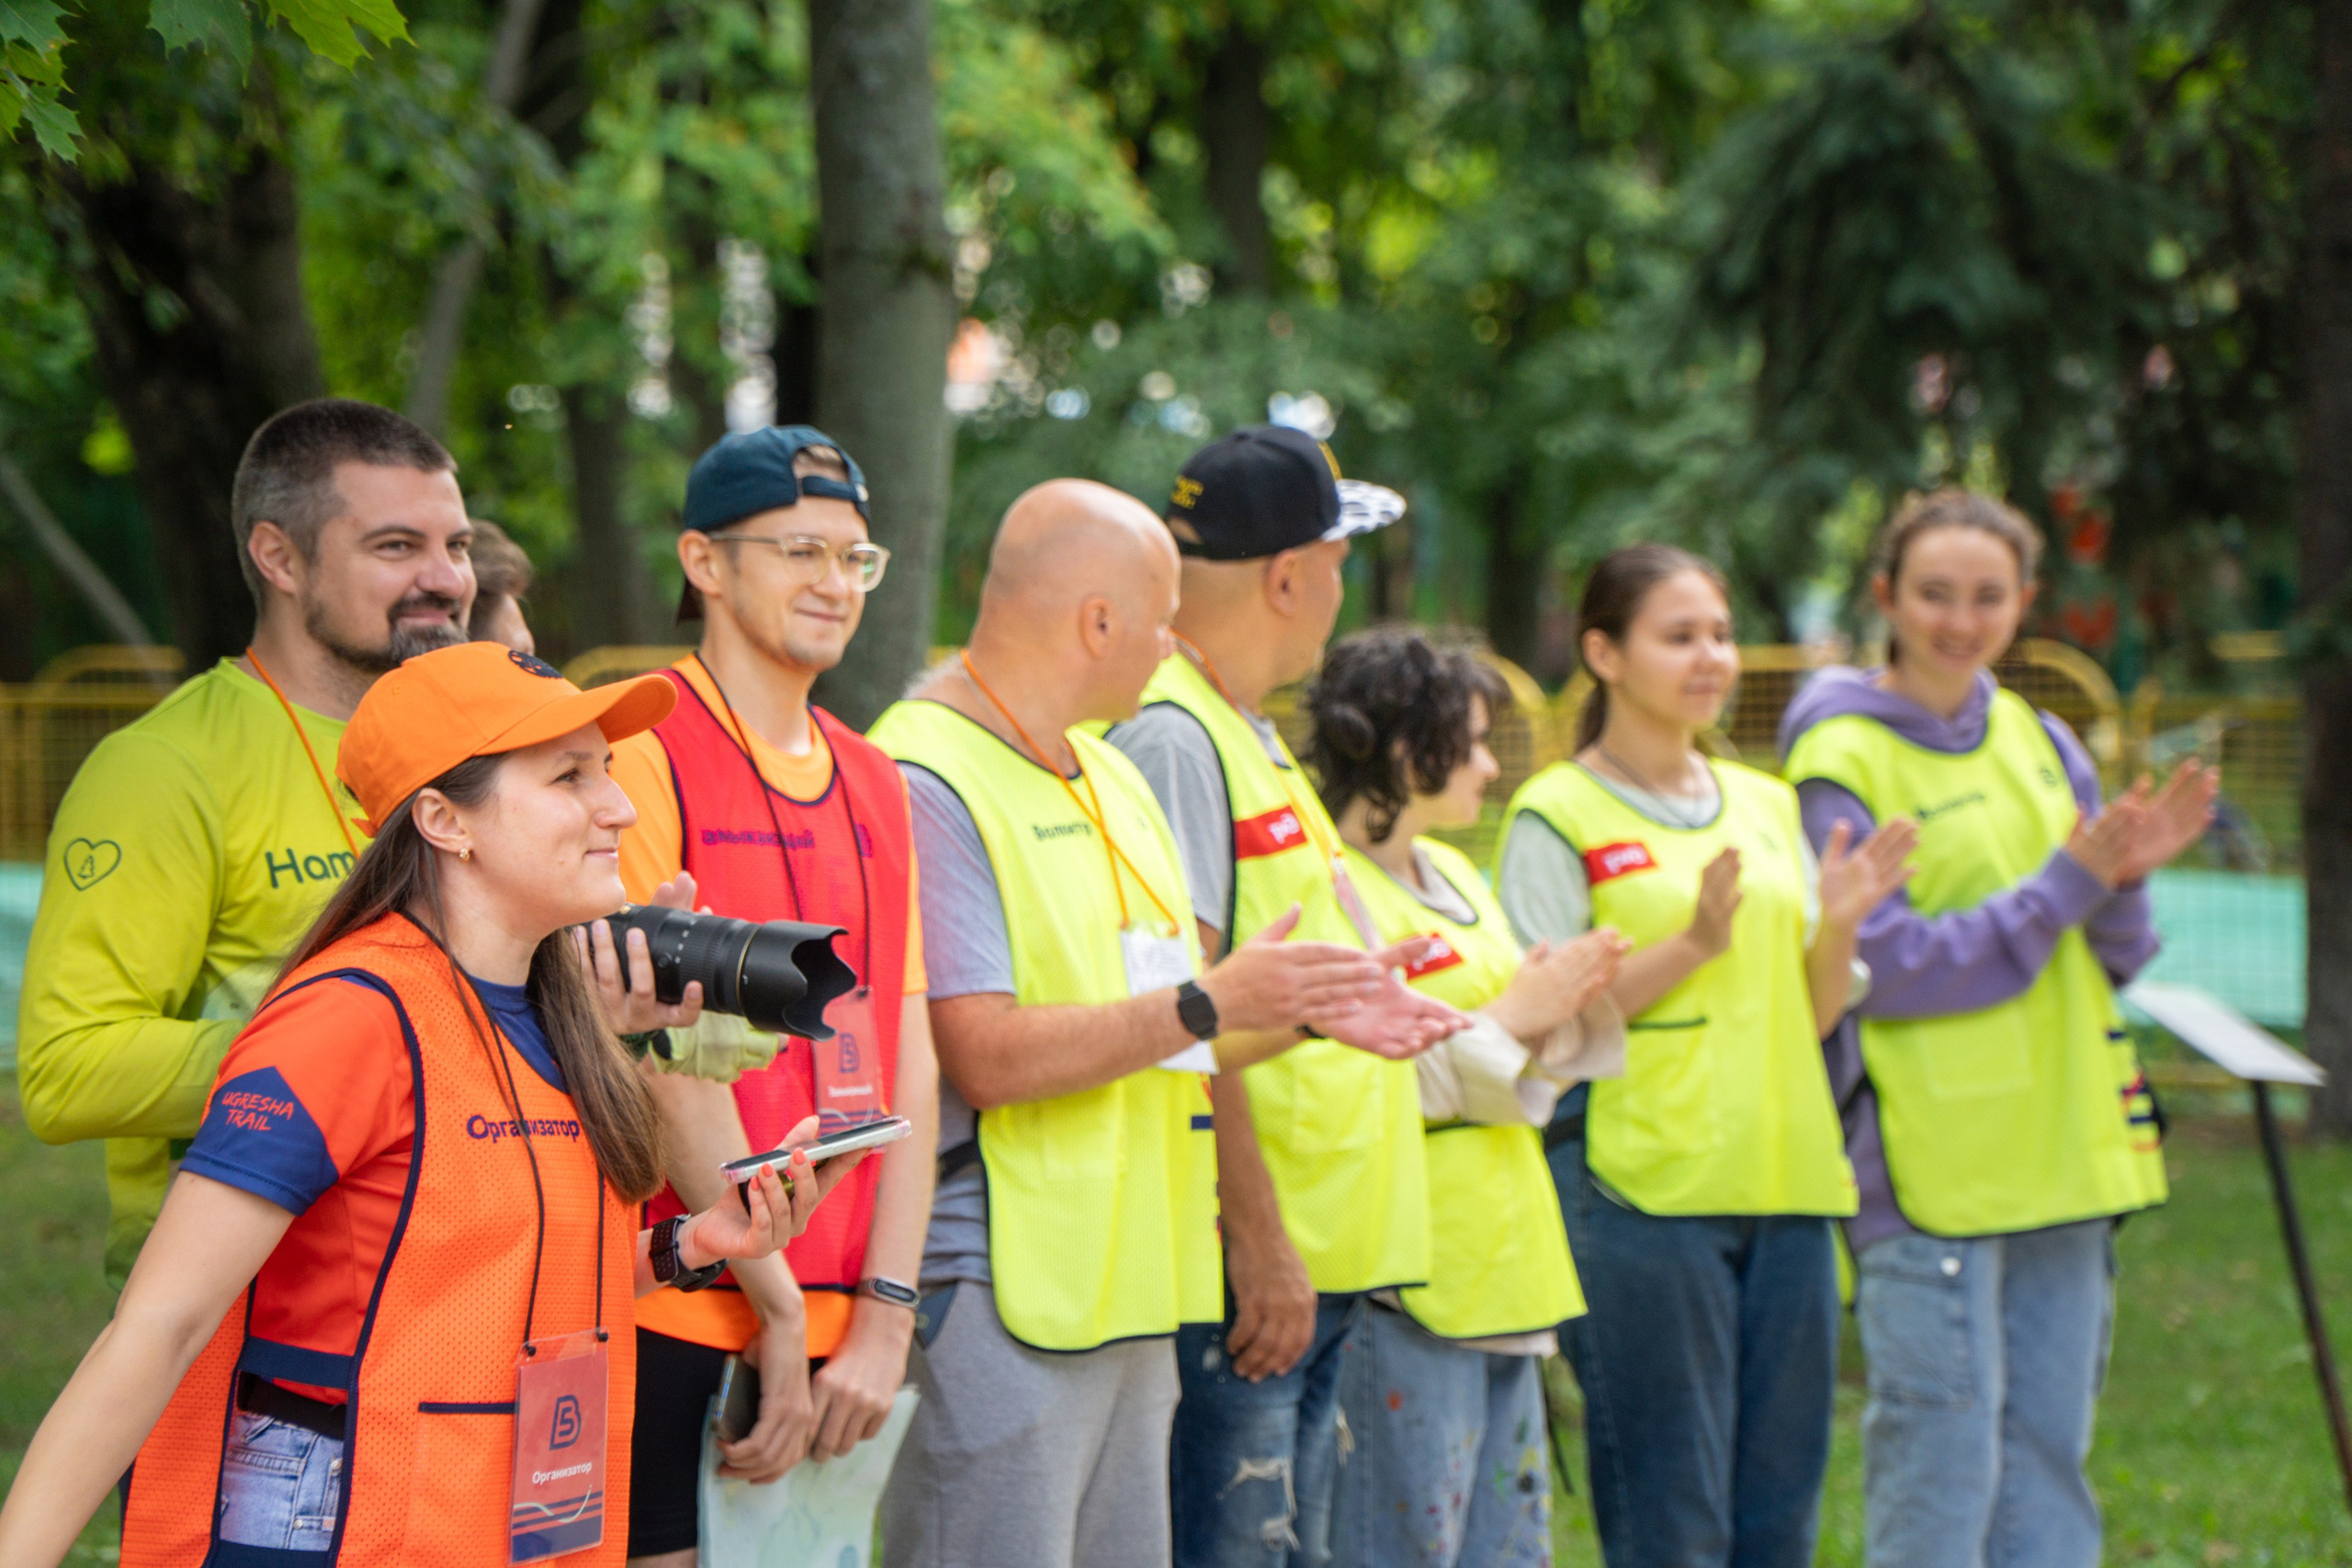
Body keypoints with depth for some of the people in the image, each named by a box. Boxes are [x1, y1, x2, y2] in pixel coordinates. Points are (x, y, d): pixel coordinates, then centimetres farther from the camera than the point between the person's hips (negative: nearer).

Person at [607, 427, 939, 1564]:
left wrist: (884, 1316, 0)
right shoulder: (641, 752, -8)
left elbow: (908, 1063, 11)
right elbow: (666, 1053, -13)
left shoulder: (874, 783, 15)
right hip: (673, 1327, -7)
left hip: (838, 1336, 7)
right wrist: (779, 1307, -12)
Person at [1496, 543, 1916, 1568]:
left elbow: (1812, 1018, 16)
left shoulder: (1766, 804, 16)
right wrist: (1693, 944, -18)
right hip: (1640, 1194, -6)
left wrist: (1838, 926, -3)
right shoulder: (1557, 815, -2)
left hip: (1785, 1183, 6)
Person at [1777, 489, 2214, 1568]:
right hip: (1926, 1163, -6)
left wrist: (2126, 876, -8)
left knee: (2049, 1451, 9)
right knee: (1939, 1456, -5)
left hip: (2062, 1150, 6)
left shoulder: (2039, 740, 12)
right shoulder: (1842, 759, -7)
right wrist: (2067, 883, -15)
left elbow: (2116, 958, 14)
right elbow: (1888, 968, -14)